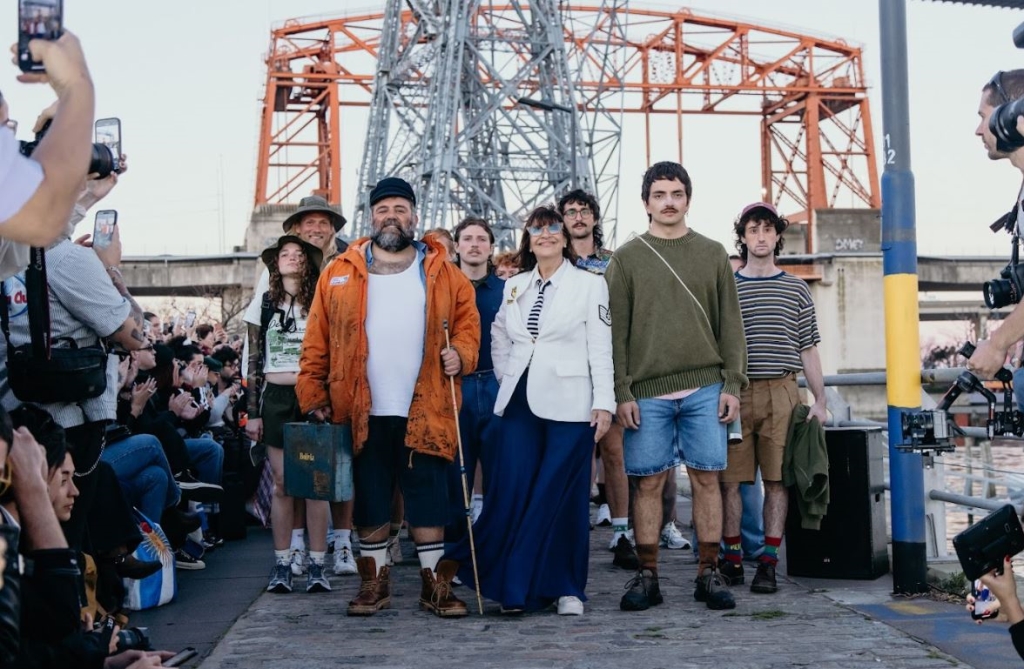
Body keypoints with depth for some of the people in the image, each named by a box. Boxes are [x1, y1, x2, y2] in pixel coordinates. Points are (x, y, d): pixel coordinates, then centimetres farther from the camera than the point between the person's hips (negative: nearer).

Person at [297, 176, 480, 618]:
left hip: (425, 413, -1)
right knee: (369, 500, 10)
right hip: (363, 415, 1)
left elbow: (468, 320, 11)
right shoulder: (340, 274, 6)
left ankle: (435, 583, 16)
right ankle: (374, 581, 23)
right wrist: (313, 395, -1)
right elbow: (317, 342, 4)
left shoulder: (442, 274, 6)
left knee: (428, 499, 4)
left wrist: (461, 353, -8)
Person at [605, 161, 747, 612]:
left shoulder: (712, 254, 11)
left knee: (706, 478, 2)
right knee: (649, 482, 1)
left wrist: (732, 385, 0)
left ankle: (708, 574, 11)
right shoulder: (627, 258, 7)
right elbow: (616, 331, 3)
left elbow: (730, 325, 9)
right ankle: (647, 576, 10)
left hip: (705, 388, 1)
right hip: (647, 391, -1)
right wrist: (621, 392, -5)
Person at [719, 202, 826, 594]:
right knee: (730, 479, 0)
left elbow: (808, 349, 11)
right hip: (734, 393, 0)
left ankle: (768, 562, 5)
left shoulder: (796, 289, 11)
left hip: (781, 392, 0)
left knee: (777, 480, -1)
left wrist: (819, 400, 5)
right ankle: (732, 558, 11)